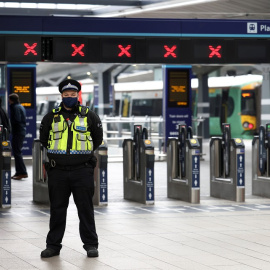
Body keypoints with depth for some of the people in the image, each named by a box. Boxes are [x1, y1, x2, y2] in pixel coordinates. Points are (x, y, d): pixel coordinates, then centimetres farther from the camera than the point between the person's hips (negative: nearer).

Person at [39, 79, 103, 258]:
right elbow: (43, 138, 18)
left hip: (82, 171, -1)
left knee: (86, 209, 2)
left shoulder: (89, 116, 4)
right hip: (58, 171, 2)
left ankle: (91, 245, 11)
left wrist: (84, 152, 10)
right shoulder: (51, 117, 7)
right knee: (57, 209, 7)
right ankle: (53, 245, 15)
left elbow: (98, 138, 13)